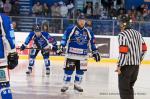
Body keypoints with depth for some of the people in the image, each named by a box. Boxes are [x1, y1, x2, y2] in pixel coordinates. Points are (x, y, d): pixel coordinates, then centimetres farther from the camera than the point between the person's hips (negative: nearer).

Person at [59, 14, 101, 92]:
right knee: (69, 69, -3)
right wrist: (62, 46, -18)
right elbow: (65, 38, -8)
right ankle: (65, 85, 6)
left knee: (80, 71, 9)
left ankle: (77, 85, 23)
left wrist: (95, 52, 14)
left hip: (82, 55, 4)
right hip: (71, 54, -4)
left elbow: (91, 42, 15)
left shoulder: (88, 32, 9)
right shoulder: (71, 29, -5)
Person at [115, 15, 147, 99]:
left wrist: (119, 66, -15)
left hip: (126, 65, -8)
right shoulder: (138, 33, 10)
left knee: (124, 87, 0)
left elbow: (123, 52, -20)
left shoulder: (122, 35, -14)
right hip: (136, 65, 8)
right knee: (129, 86, 20)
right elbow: (144, 49, 14)